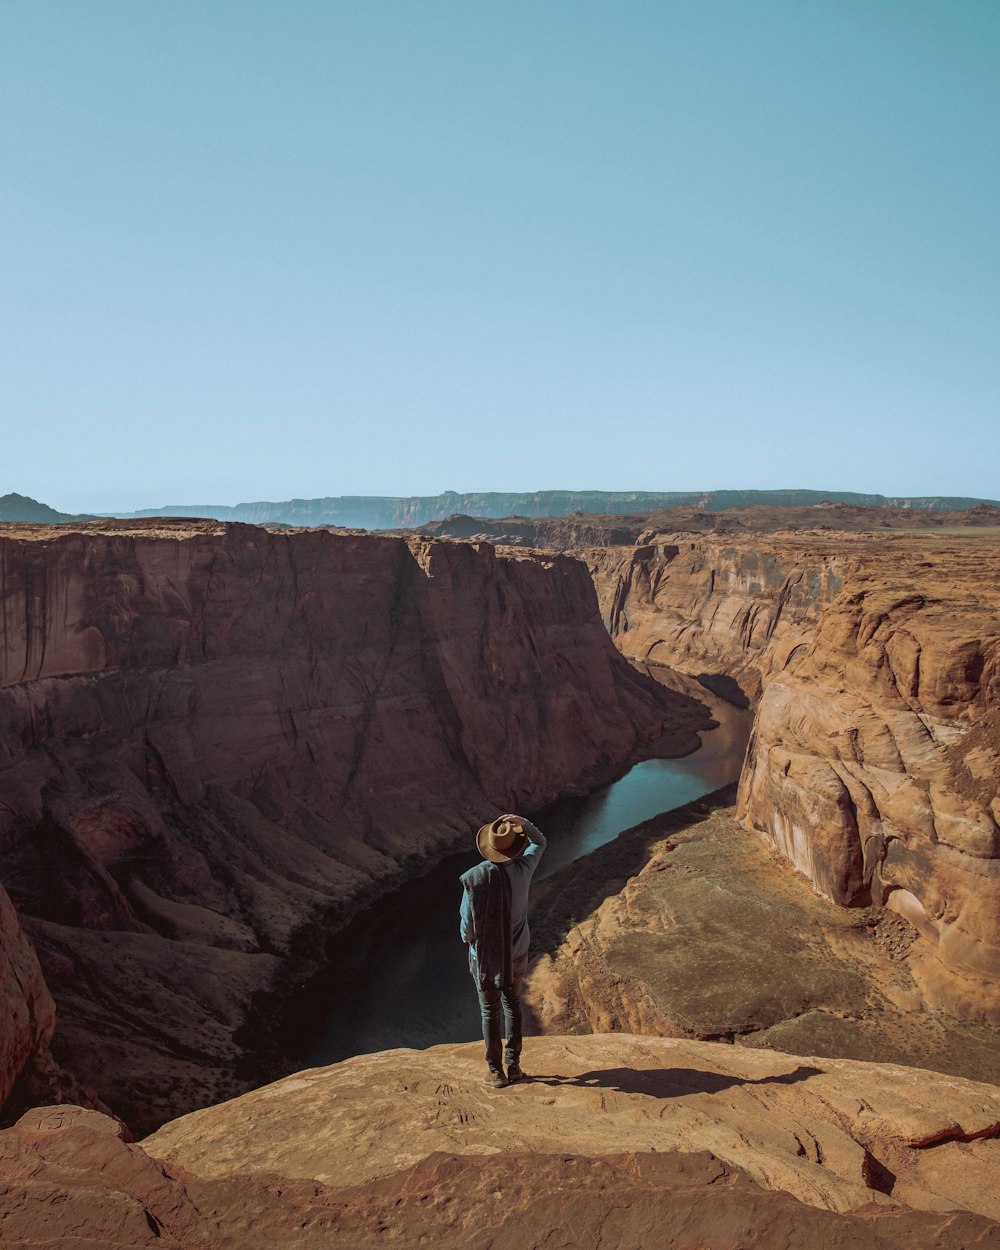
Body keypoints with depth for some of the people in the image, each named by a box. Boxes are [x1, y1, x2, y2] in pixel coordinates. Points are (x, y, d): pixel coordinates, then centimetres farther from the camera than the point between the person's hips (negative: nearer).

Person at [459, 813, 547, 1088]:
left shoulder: (473, 878, -25)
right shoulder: (522, 870, -18)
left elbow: (467, 925, -17)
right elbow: (539, 843, 3)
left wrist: (469, 939, 7)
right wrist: (523, 822, -15)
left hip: (484, 956, -2)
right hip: (516, 954, 2)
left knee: (490, 1012, 15)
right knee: (512, 1006, 23)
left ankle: (496, 1071, 24)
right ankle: (513, 1065, 28)